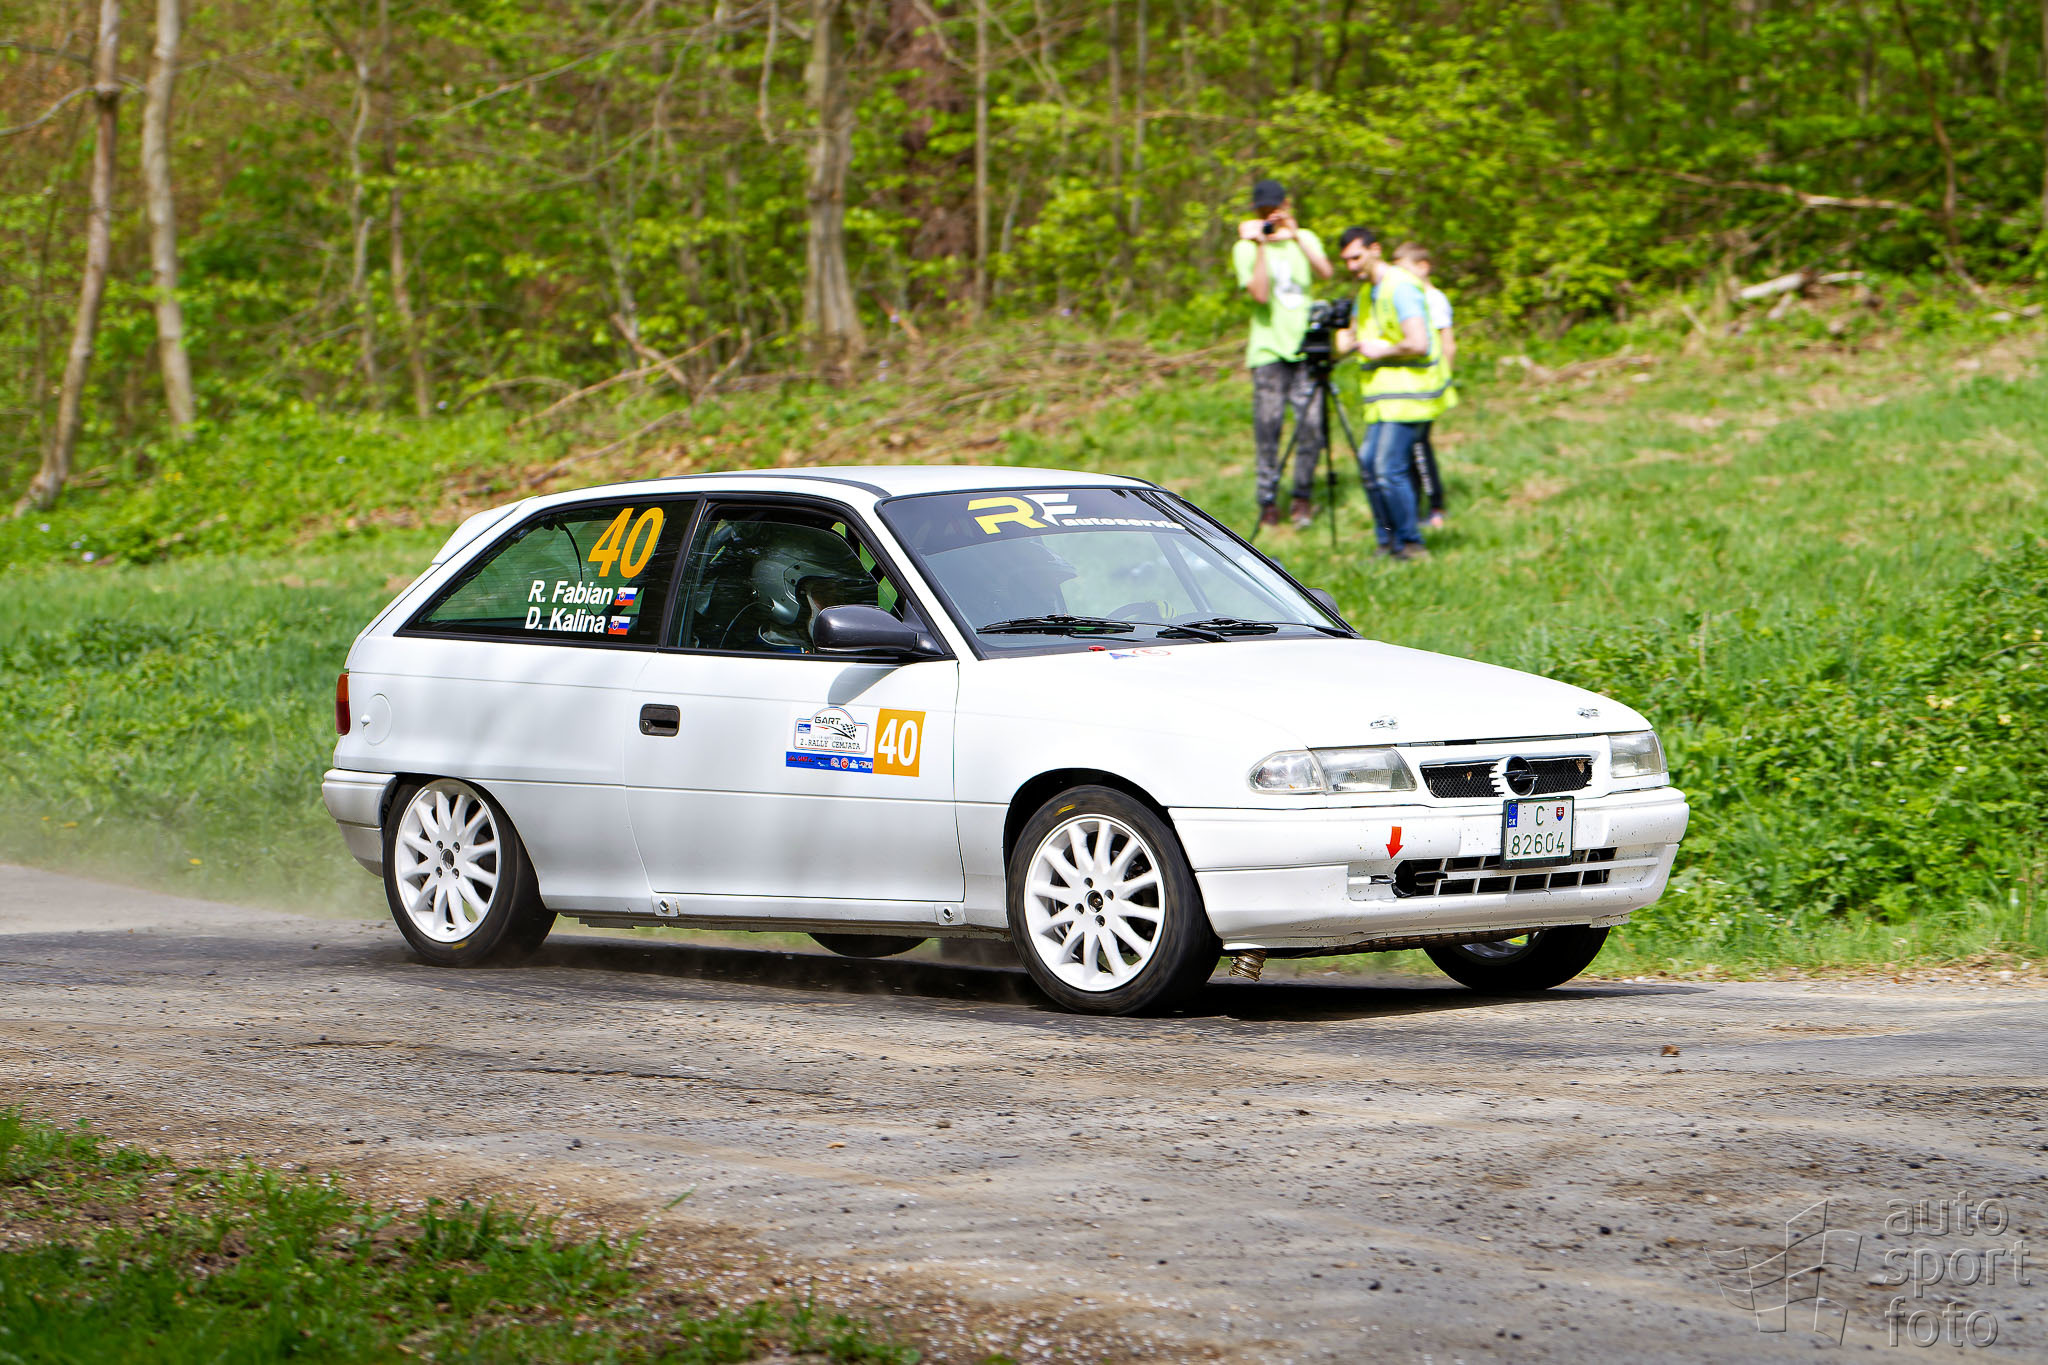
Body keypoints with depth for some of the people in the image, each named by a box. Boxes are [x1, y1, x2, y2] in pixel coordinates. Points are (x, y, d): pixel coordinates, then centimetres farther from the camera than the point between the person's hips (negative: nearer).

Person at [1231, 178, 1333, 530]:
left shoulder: (1305, 239, 12)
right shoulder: (1246, 248, 2)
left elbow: (1325, 272, -7)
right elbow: (1259, 293, -14)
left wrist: (1295, 236, -12)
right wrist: (1261, 246, -16)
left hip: (1307, 347, 2)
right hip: (1268, 351, -2)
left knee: (1311, 424, -5)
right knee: (1268, 426, -4)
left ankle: (1302, 498, 7)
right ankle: (1268, 502, 3)